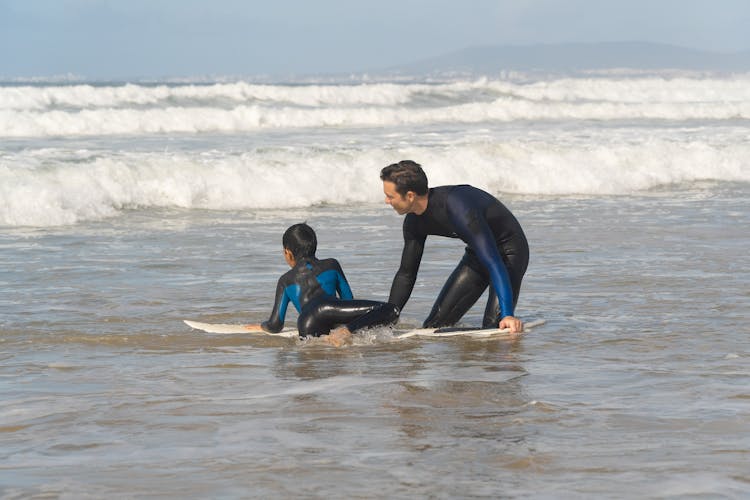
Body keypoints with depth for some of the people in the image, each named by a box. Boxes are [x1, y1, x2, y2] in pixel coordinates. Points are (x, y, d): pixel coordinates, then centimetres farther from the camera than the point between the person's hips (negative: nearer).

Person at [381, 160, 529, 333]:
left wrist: (507, 314, -48)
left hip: (509, 251, -8)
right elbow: (406, 274, 4)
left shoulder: (457, 208, -37)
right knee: (434, 325, 4)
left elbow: (493, 262, -41)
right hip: (477, 253, 8)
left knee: (494, 329, -24)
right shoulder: (414, 222, -11)